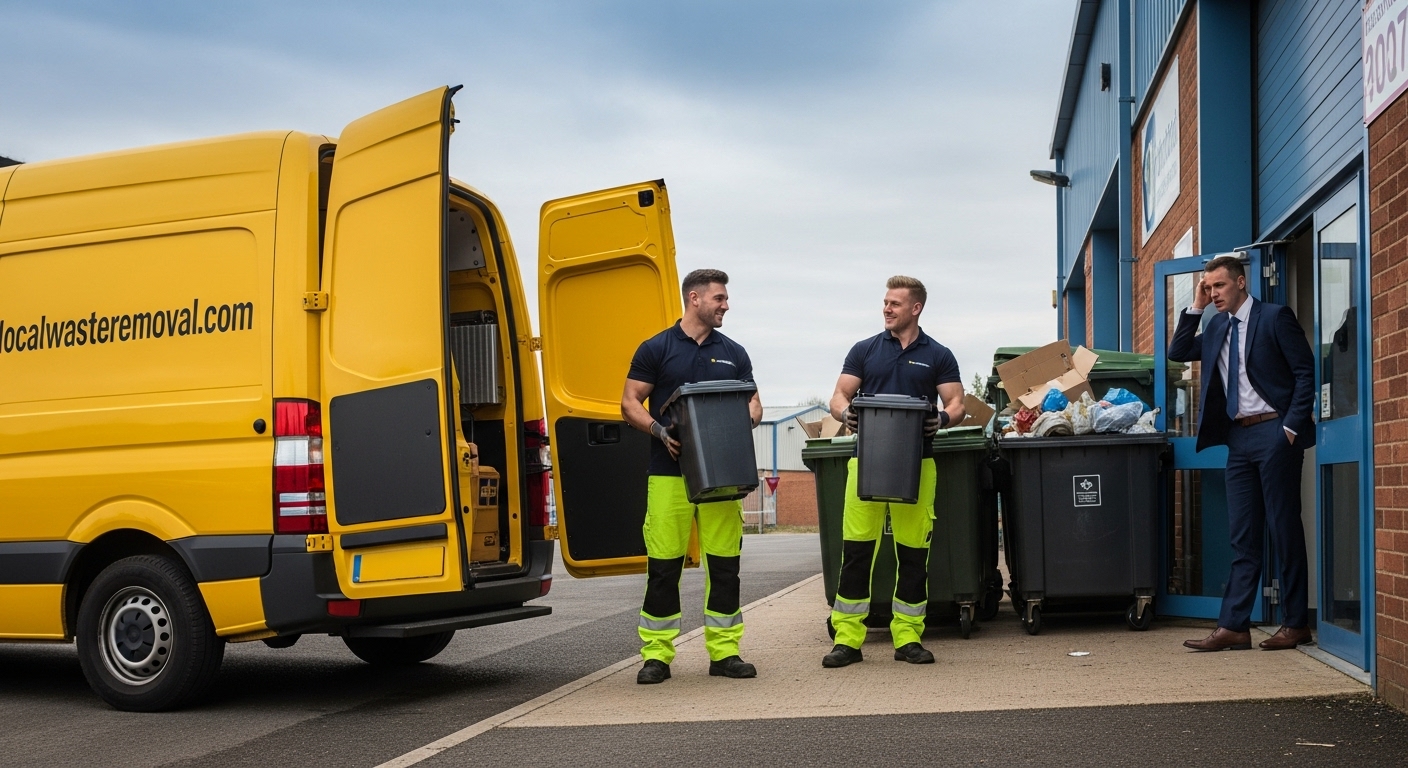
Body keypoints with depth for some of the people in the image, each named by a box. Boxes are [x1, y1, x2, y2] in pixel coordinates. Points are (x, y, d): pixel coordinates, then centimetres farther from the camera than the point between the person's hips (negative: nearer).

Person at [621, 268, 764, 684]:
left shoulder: (733, 353, 13)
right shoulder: (656, 349, 3)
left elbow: (753, 404, 16)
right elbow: (630, 403, 2)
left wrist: (747, 418, -7)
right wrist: (660, 430, -15)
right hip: (669, 473, -3)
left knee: (724, 563, 3)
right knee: (664, 563, -2)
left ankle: (724, 651, 12)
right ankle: (656, 654, 7)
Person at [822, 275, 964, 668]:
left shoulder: (938, 356, 7)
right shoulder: (864, 350, 9)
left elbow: (956, 404, 4)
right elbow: (839, 396, 7)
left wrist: (943, 418, -19)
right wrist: (845, 412, -16)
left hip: (916, 461, 0)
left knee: (914, 552, 3)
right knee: (856, 548, -3)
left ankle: (907, 637, 12)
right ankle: (847, 638, 2)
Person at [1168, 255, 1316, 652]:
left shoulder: (1275, 317, -5)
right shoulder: (1217, 326, 15)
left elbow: (1306, 372, -7)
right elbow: (1177, 353, 12)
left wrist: (1291, 427, -13)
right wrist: (1195, 307, 5)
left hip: (1273, 432, -7)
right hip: (1239, 437, 7)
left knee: (1284, 528, 0)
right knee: (1242, 536, 5)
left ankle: (1296, 623, 8)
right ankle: (1233, 626, 5)